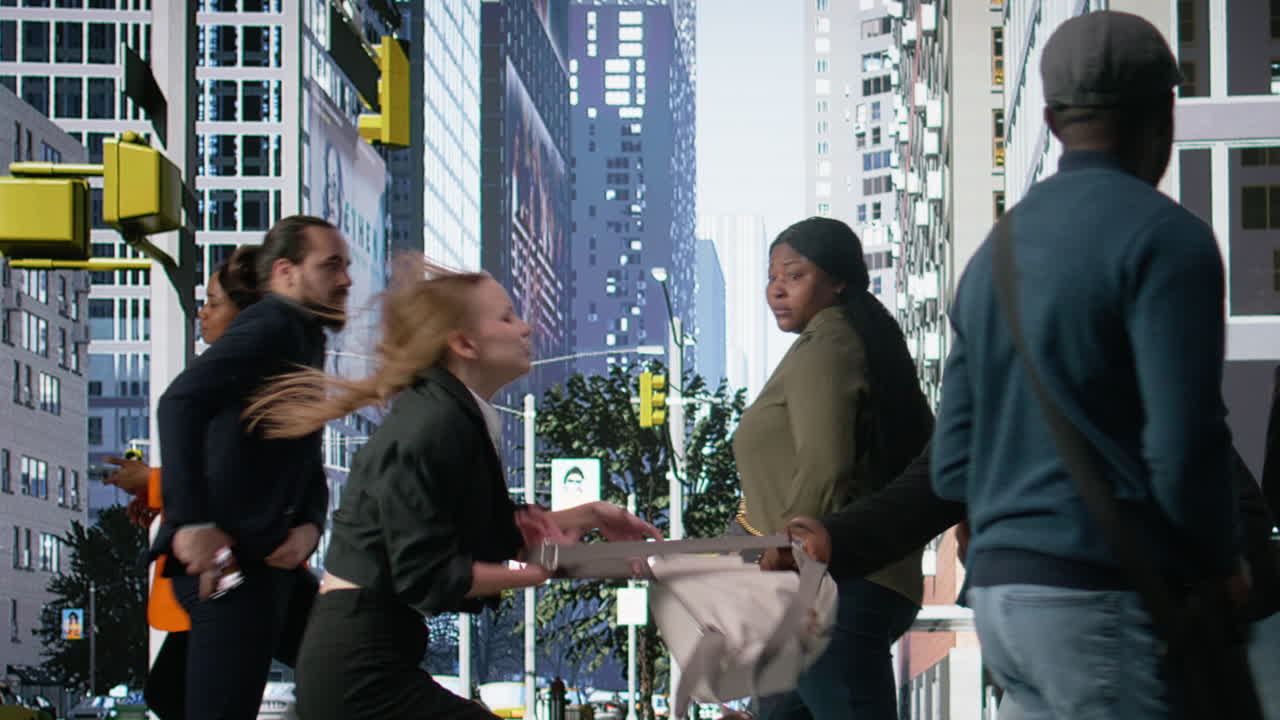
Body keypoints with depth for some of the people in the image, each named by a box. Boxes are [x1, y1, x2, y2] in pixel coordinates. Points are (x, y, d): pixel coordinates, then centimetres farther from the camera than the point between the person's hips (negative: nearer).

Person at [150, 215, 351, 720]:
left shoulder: (303, 339, 23)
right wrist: (192, 522, -30)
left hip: (270, 560, 10)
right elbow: (182, 400, -26)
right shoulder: (271, 328, -9)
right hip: (229, 563, -10)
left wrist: (309, 526, -3)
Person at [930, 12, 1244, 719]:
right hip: (1107, 602, -8)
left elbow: (952, 465, 15)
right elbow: (1184, 446, -16)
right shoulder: (1164, 237, -9)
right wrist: (1223, 565, 0)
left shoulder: (995, 254, 16)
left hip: (999, 590, 8)